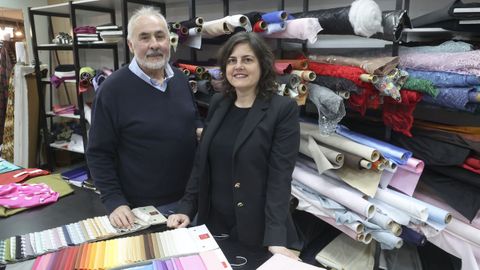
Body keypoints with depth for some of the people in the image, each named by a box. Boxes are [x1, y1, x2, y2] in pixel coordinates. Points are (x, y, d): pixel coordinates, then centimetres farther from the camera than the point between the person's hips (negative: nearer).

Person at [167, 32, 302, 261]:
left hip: (257, 230, -4)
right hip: (213, 222, 5)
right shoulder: (217, 104, 4)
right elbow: (201, 162, 7)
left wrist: (276, 240, -22)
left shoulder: (283, 109, -11)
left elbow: (280, 176, -17)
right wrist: (186, 208, 0)